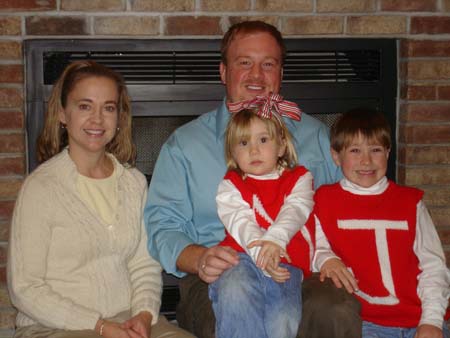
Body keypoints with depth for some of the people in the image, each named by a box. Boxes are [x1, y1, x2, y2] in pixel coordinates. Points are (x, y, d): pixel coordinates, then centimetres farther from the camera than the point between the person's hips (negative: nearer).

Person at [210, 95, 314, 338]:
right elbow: (240, 222, 0)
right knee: (234, 294, -35)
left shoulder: (299, 178, 22)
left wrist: (275, 239, -24)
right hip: (242, 257, 0)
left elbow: (295, 211, -1)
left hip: (285, 264, 0)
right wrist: (262, 254, -21)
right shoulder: (231, 185, 20)